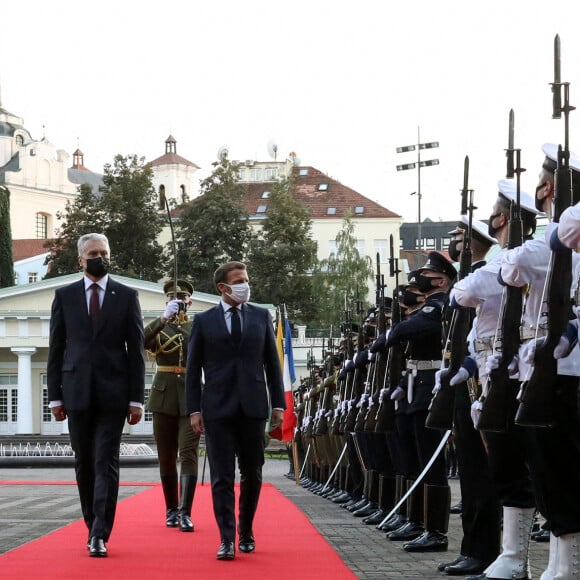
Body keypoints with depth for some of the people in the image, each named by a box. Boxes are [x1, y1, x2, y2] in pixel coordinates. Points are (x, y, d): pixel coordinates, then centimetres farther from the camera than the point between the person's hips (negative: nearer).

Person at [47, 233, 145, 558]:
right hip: (77, 393, 2)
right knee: (84, 463, 8)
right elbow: (56, 349, 8)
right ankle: (93, 527, 19)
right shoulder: (65, 296, 7)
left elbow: (136, 350, 3)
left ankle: (100, 535, -10)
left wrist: (136, 398, -3)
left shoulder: (127, 296, 4)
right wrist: (55, 395, 2)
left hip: (113, 394, -2)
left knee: (106, 464, -7)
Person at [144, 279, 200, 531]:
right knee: (167, 457, 5)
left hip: (191, 397, -1)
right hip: (164, 397, 1)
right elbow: (141, 341, -14)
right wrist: (165, 318, -22)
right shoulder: (158, 328, 9)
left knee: (188, 454, -11)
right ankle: (171, 510, 17)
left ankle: (185, 513, -16)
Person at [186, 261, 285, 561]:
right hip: (218, 409, -2)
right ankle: (227, 540, -3)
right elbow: (193, 369, 4)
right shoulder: (203, 321, 3)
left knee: (252, 474, 9)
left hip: (252, 407, 2)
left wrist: (278, 404, 4)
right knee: (222, 477, -3)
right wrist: (194, 409, -4)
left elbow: (272, 363, 10)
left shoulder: (262, 317, 8)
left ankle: (246, 532, 25)